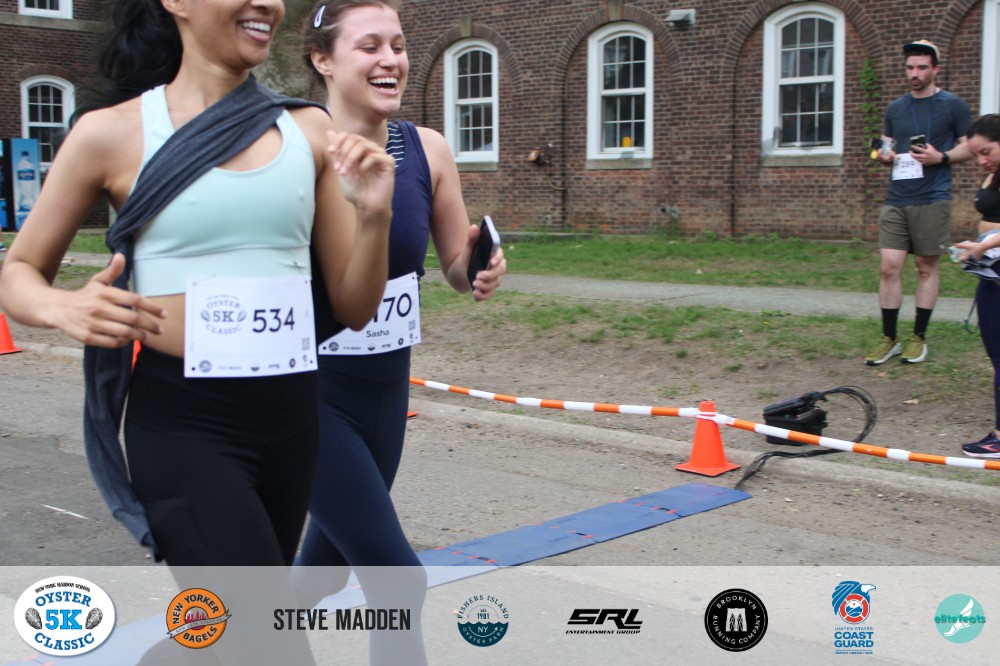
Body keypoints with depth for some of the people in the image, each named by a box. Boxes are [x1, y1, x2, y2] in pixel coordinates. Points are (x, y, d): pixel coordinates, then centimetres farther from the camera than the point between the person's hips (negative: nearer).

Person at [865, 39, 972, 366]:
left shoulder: (953, 105, 2)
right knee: (889, 267, -3)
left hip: (932, 201, -3)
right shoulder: (895, 109, 14)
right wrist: (884, 155, 0)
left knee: (926, 268, 4)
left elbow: (969, 146, 3)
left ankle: (918, 338, 14)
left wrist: (941, 157, -15)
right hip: (896, 200, 4)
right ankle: (889, 339, 6)